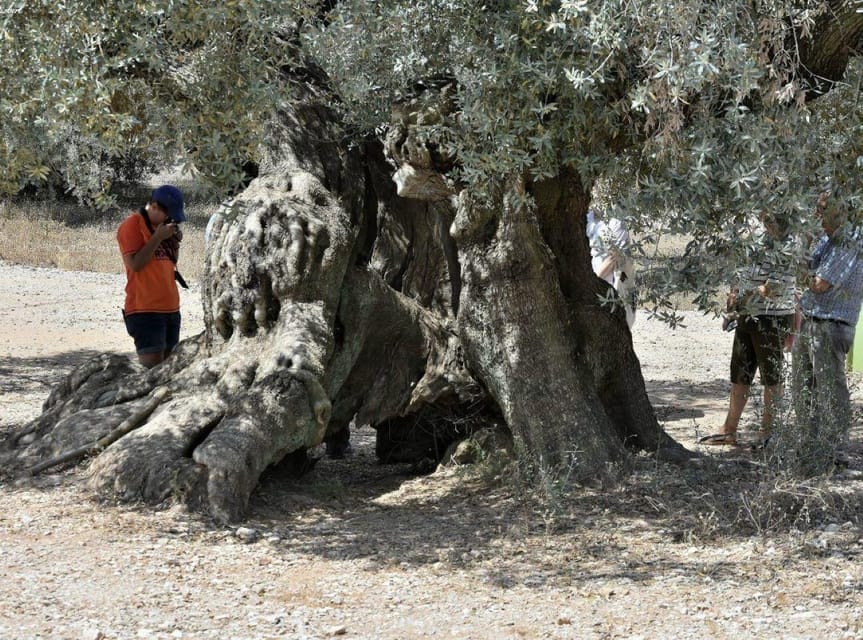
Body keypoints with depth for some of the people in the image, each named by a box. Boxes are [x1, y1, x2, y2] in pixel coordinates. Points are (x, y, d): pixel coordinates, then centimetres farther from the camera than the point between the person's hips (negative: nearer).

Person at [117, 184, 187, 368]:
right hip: (145, 310, -8)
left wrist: (175, 242, 5)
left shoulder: (162, 225, 16)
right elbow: (134, 264, -17)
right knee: (151, 367, -15)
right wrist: (158, 237, -17)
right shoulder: (132, 225, -8)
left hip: (170, 308, 8)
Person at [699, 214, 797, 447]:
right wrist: (735, 293, 2)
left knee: (772, 377, 3)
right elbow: (745, 270, 19)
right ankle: (729, 431, 21)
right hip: (747, 316, 8)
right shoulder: (760, 236, 9)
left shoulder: (788, 246, -15)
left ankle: (768, 431, 12)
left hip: (773, 318, -8)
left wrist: (744, 298, -13)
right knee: (739, 375, 13)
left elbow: (775, 287, -19)